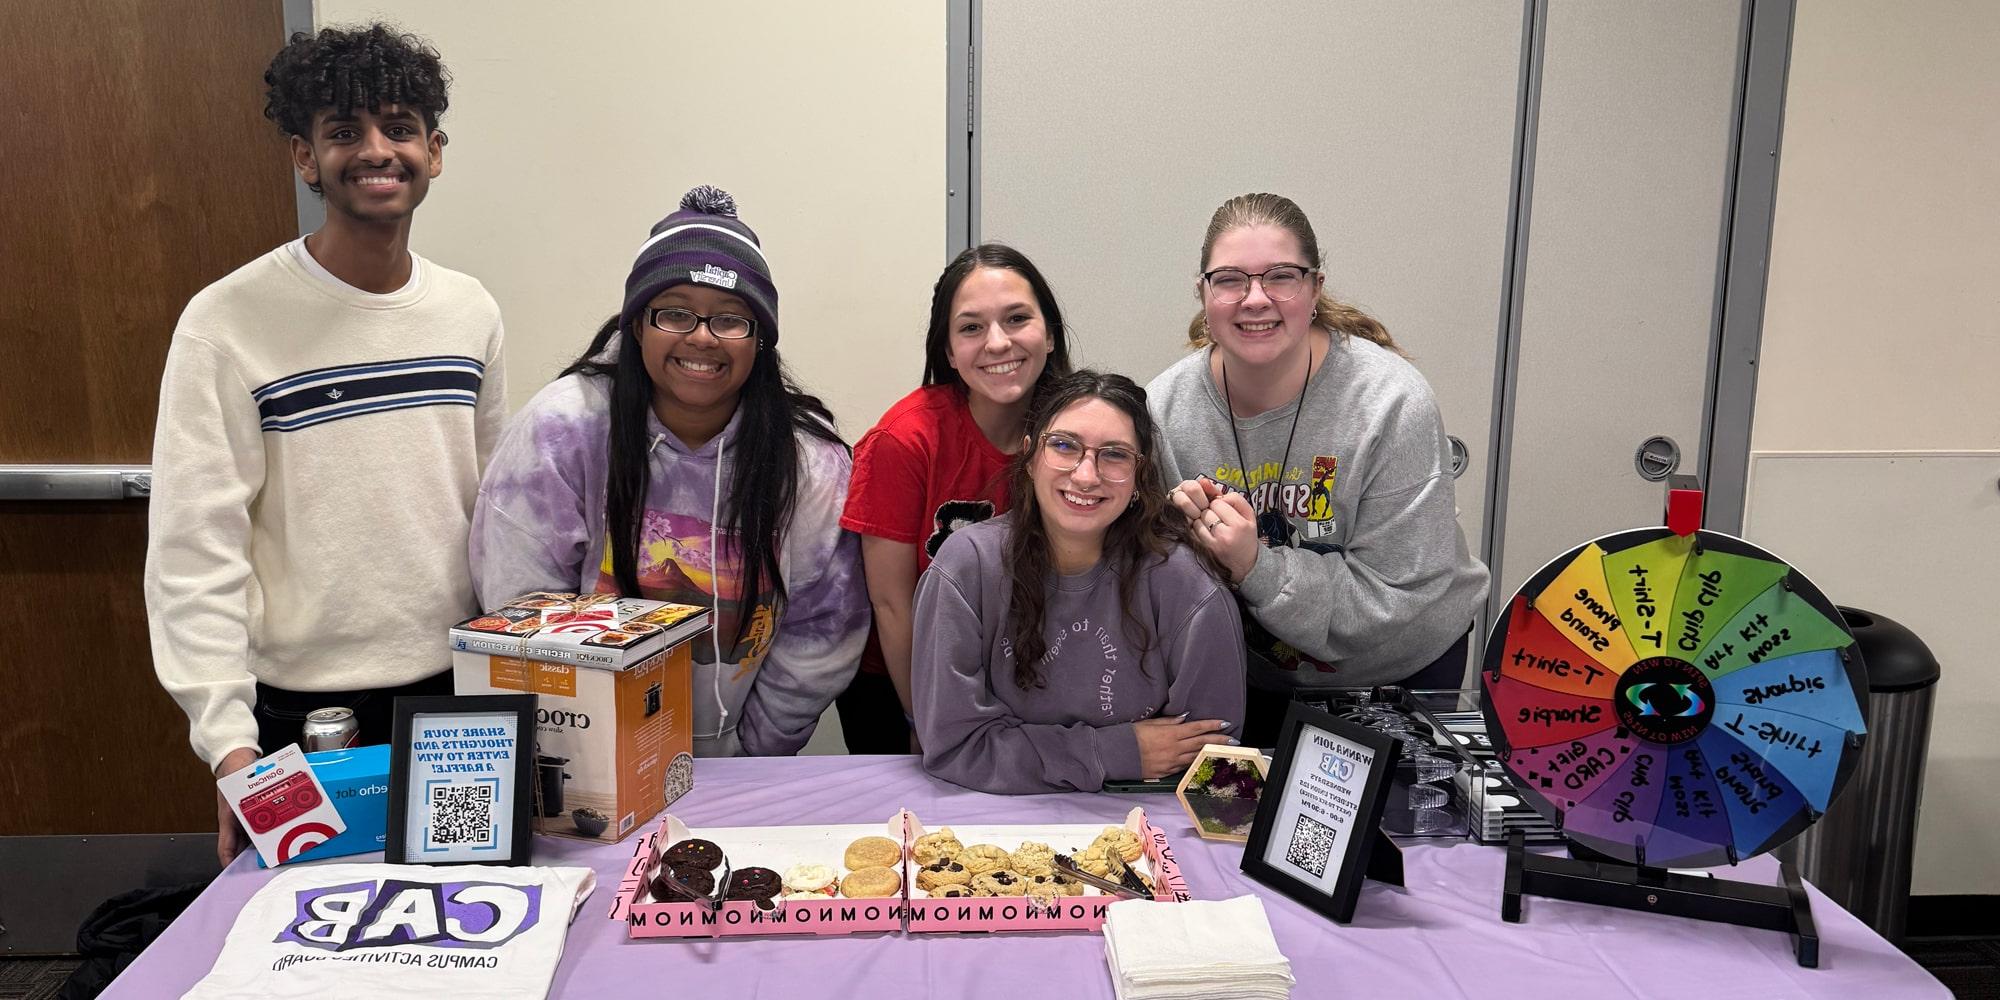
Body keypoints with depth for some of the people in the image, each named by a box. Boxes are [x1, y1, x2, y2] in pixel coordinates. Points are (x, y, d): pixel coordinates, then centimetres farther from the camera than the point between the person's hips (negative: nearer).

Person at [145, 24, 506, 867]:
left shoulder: (470, 312, 3)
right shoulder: (229, 322, -10)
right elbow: (194, 549, -12)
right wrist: (228, 737, -18)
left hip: (455, 699, 4)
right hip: (302, 710, -4)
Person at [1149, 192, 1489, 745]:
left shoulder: (1394, 404, -26)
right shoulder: (1164, 408, -16)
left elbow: (1397, 600, -26)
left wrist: (1258, 566, -36)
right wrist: (1184, 543, -28)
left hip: (1400, 674, -2)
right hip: (1253, 678, 2)